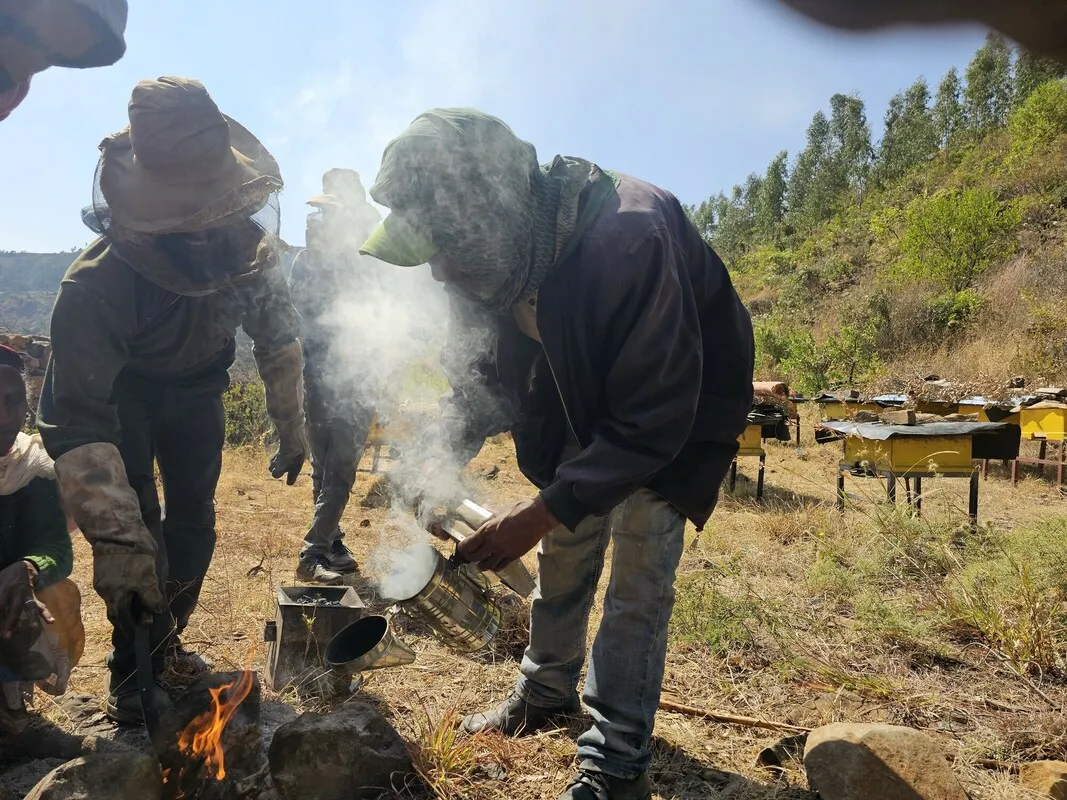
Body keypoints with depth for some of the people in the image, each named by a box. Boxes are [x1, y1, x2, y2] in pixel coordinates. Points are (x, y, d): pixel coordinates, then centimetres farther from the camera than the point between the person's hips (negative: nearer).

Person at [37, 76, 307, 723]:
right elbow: (76, 421, -41)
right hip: (121, 391, -4)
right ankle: (131, 670, 10)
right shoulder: (97, 287, -40)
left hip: (196, 385, 4)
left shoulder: (249, 241, -26)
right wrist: (115, 539, -48)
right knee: (137, 530, -11)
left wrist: (291, 427, -4)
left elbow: (278, 334, -9)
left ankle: (167, 641, 28)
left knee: (195, 523, 7)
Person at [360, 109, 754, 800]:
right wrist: (448, 458, -20)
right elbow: (484, 372, -4)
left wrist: (541, 512, -38)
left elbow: (653, 421, -37)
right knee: (564, 555, 14)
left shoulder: (629, 240, -41)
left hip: (677, 419, -6)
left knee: (639, 579, -6)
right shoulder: (495, 252, -19)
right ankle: (547, 691, 36)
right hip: (584, 415, 6)